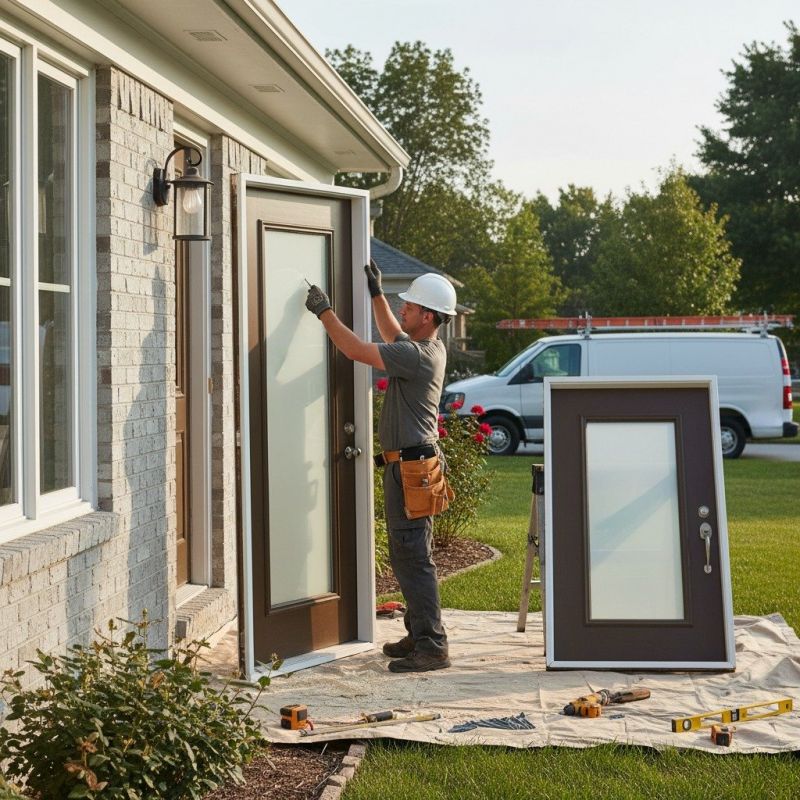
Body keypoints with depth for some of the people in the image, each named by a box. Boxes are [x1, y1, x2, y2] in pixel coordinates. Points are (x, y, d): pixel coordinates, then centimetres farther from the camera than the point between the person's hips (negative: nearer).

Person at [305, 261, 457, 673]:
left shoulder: (418, 356, -19)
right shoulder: (428, 348, 11)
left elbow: (356, 350, -19)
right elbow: (392, 334, 34)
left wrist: (324, 311, -8)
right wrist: (376, 293, 31)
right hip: (407, 464, 11)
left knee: (414, 558, -9)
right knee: (406, 556, 17)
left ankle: (431, 648, -7)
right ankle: (419, 635, 25)